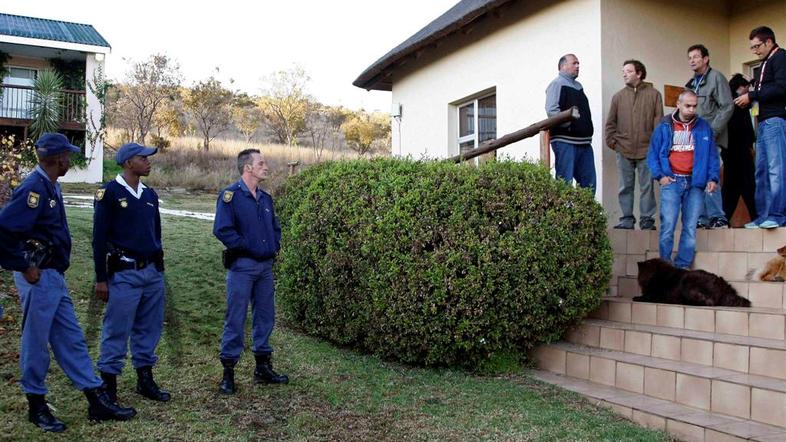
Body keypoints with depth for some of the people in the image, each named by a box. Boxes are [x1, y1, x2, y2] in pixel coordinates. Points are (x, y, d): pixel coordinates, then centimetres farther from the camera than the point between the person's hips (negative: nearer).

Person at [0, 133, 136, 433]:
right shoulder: (33, 189, -18)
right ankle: (37, 407, 21)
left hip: (54, 277, 10)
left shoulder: (50, 186, 12)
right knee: (36, 343, 5)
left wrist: (56, 267, 16)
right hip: (38, 278, -10)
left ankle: (98, 402, 18)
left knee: (72, 340, 11)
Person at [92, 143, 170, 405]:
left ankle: (145, 380, 24)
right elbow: (99, 239, -7)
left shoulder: (150, 195, 13)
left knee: (149, 329, 12)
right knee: (117, 331, -1)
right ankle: (108, 386, 10)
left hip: (153, 272, 7)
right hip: (124, 273, -6)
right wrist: (101, 279, -9)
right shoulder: (109, 193, -7)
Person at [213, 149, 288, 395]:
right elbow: (222, 230, -17)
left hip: (265, 265, 7)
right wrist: (246, 246, -15)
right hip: (242, 265, -7)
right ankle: (228, 372, 9)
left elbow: (275, 227, 23)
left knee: (265, 317, 13)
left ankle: (263, 368, 24)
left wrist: (275, 246, 7)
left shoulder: (265, 198, 13)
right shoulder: (231, 195, -9)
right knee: (235, 319, -2)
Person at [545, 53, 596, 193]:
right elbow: (551, 111, -19)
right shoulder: (557, 84, -5)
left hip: (584, 142, 9)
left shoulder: (578, 86, 23)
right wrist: (570, 124, -19)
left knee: (589, 184, 8)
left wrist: (588, 131, 18)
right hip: (565, 141, -9)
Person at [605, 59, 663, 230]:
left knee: (647, 186, 2)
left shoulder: (653, 94, 3)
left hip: (646, 150, -2)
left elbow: (659, 120, 0)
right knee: (625, 187, 6)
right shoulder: (618, 96, 10)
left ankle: (647, 219, 9)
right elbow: (610, 122, 11)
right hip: (623, 150, 2)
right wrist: (611, 141, 2)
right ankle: (627, 219, 13)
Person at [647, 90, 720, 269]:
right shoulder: (664, 127, 7)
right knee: (668, 226, -9)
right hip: (671, 182, -2)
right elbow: (653, 154, 7)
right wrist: (659, 175, -6)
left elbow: (712, 156, 11)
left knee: (690, 228, 1)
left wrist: (713, 178, -1)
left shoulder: (704, 127, 11)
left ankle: (683, 266, 7)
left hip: (695, 184, 2)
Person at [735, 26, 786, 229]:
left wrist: (751, 96, -10)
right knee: (761, 170, 6)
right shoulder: (766, 63, 25)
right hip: (765, 121, 9)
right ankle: (763, 216, 8)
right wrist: (748, 99, 8)